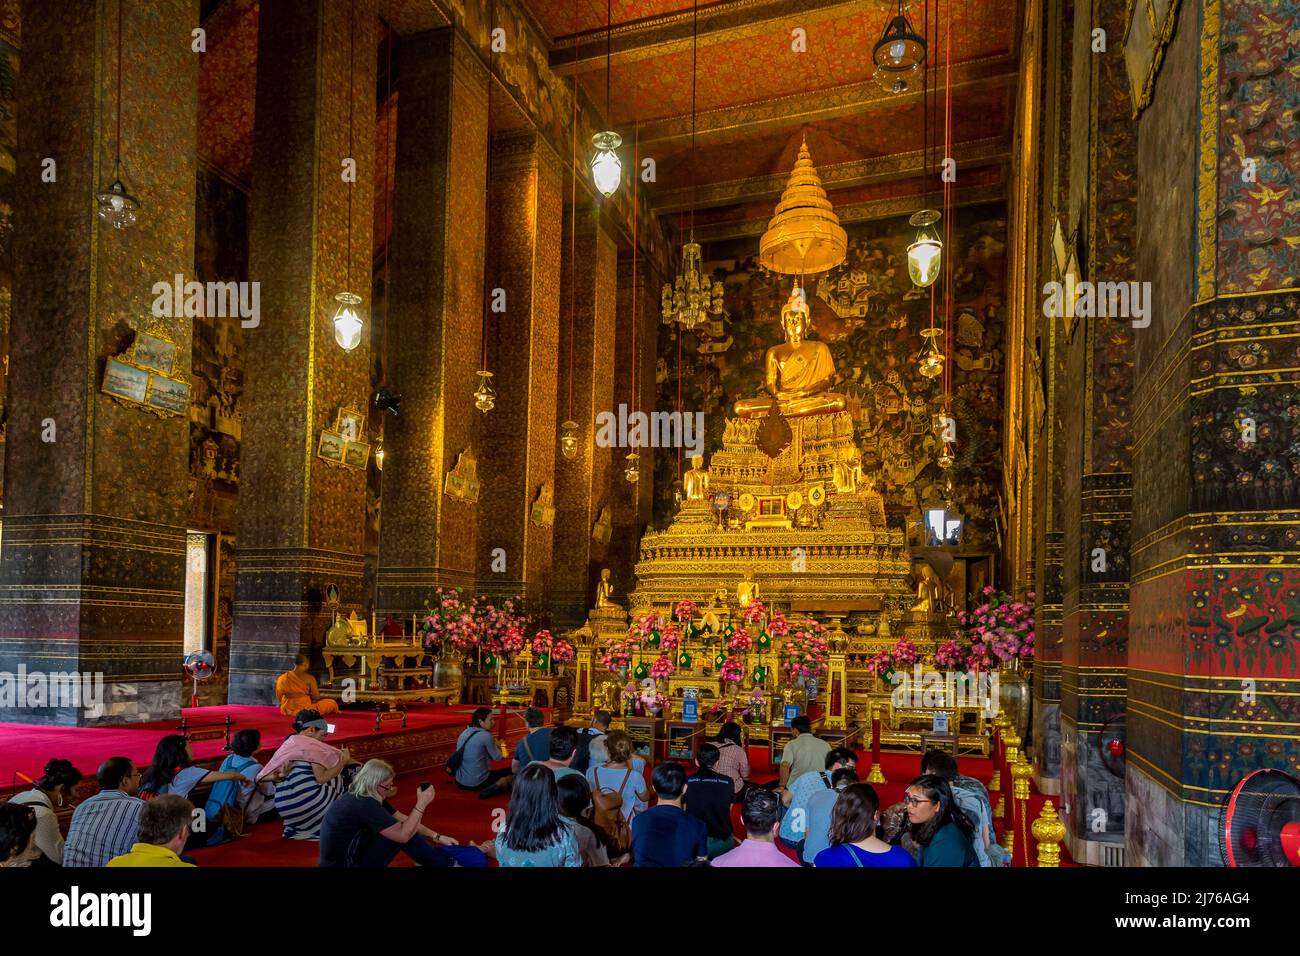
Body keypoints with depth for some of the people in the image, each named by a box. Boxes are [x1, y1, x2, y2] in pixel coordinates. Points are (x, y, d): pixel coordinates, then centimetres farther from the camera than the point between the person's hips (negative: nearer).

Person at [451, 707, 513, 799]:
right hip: (478, 783, -8)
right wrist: (495, 745, 12)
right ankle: (497, 787, -16)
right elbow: (497, 758, -6)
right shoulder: (485, 735, -17)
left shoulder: (464, 733, 5)